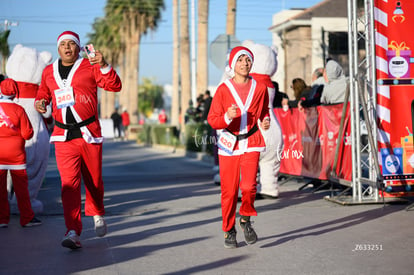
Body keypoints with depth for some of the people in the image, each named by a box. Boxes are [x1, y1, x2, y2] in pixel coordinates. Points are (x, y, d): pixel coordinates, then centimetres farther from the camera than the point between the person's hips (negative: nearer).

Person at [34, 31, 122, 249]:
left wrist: (104, 66, -23)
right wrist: (39, 102, 4)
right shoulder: (48, 72, 12)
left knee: (93, 180, 10)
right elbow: (43, 93, 27)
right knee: (69, 182, -11)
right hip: (63, 136, 1)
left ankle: (97, 214, 38)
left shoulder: (90, 67, 1)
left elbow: (115, 86, -8)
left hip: (89, 133, -1)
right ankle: (73, 232, -15)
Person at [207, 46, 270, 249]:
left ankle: (246, 219, 10)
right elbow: (212, 120, -3)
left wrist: (266, 121, -2)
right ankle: (229, 231, 19)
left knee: (248, 185, -17)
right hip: (229, 143, -1)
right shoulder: (223, 89, -3)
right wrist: (227, 117, -23)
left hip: (251, 142, 1)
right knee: (229, 190, 2)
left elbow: (264, 110, 20)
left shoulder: (259, 88, 3)